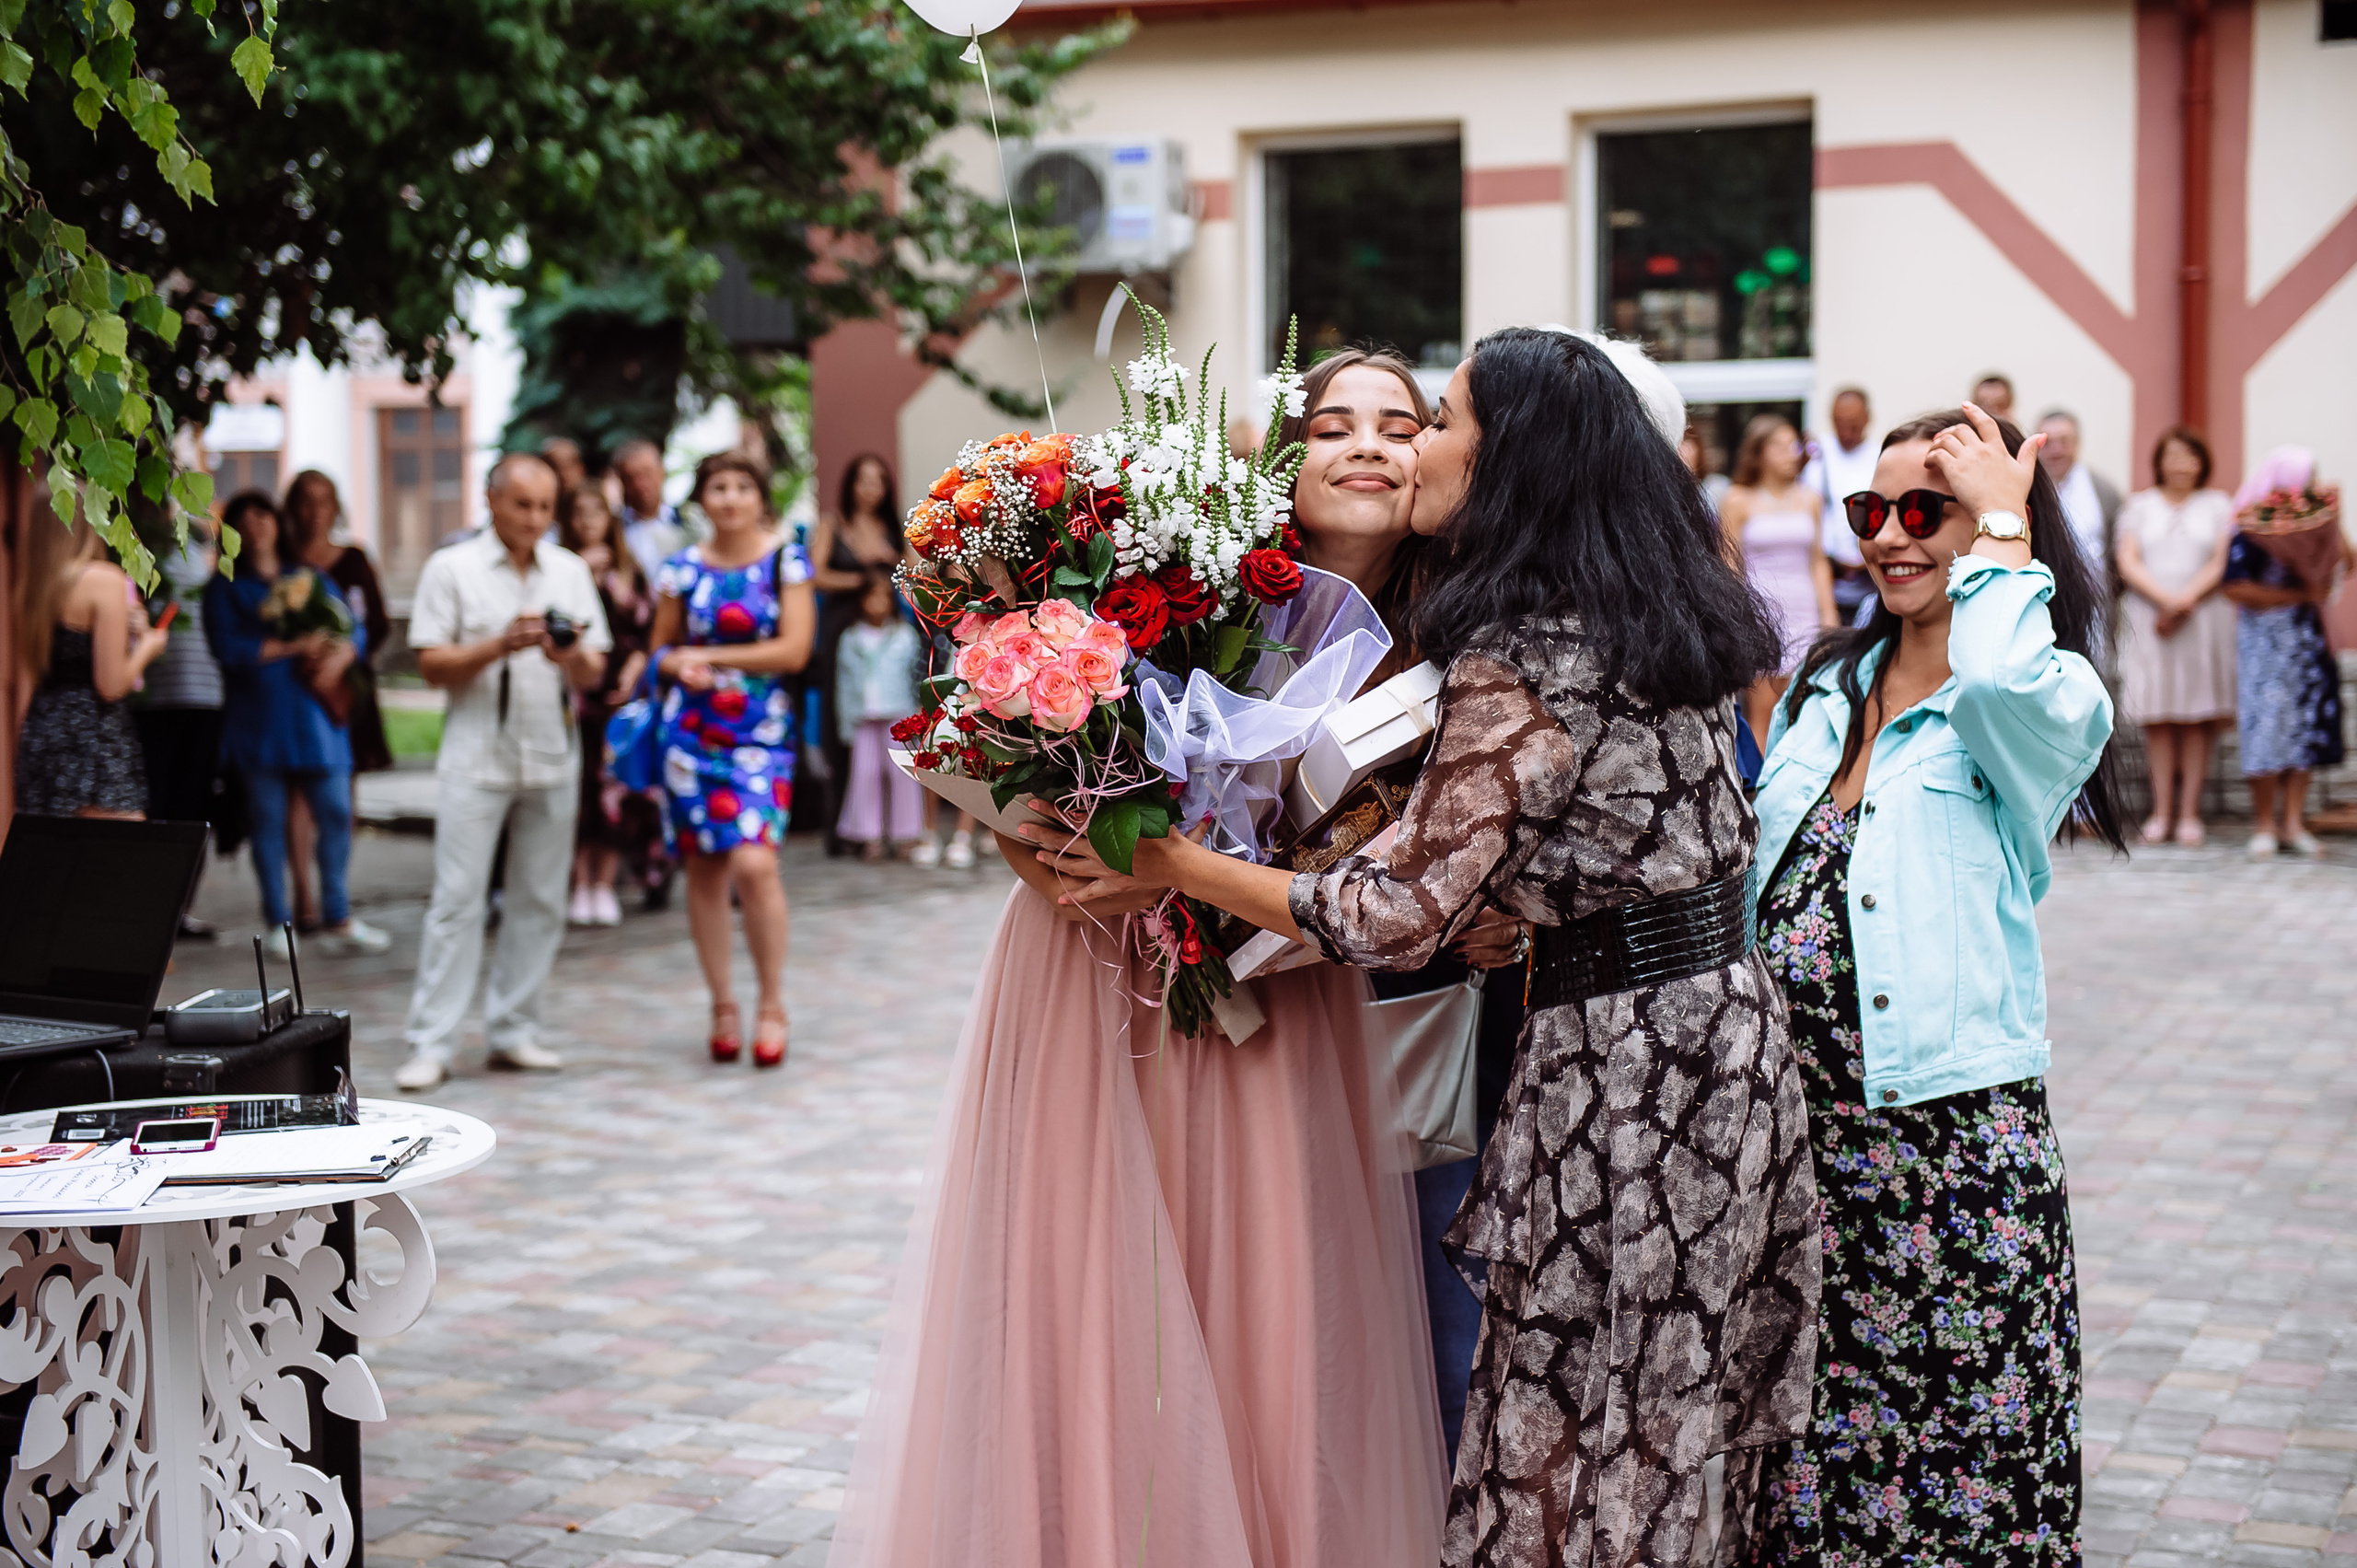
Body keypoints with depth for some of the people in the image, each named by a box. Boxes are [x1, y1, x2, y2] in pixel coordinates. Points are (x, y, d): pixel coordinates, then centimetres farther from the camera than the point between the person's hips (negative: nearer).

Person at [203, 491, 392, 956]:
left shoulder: (311, 580, 15)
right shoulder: (226, 587, 5)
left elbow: (355, 629, 12)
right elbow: (226, 647, -8)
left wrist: (339, 658, -10)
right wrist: (294, 648, -12)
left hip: (315, 710, 3)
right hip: (259, 719, -3)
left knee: (335, 812, -1)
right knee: (268, 819, 0)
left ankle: (337, 921, 7)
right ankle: (279, 923, 8)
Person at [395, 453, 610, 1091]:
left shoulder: (570, 571, 10)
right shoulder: (452, 568, 1)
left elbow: (593, 674, 7)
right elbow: (432, 665, -4)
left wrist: (570, 657, -16)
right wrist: (501, 645, -18)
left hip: (552, 756, 4)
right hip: (477, 756, -4)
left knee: (539, 901, 6)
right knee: (457, 900, -7)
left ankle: (513, 1031, 15)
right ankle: (430, 1044, -4)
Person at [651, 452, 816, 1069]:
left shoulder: (786, 561, 2)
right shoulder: (683, 568, 9)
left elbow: (794, 648, -6)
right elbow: (662, 649, 17)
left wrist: (710, 657, -7)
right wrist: (678, 666, -7)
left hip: (761, 733, -3)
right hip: (692, 731, 3)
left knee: (754, 862, -17)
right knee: (703, 867, 4)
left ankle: (771, 1004, -3)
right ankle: (722, 1005, 17)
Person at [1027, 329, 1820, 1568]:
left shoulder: (1514, 671, -19)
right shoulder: (1671, 619, 8)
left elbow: (1404, 916, -18)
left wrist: (1177, 864, -11)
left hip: (1621, 1053, -9)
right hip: (1730, 1014, 9)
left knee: (1582, 1437, 2)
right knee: (1692, 1423, 16)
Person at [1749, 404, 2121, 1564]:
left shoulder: (2051, 704, -6)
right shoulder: (1828, 690, 14)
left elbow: (2005, 684, -32)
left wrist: (2003, 523, -16)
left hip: (1950, 1131, -6)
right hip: (1792, 1119, 6)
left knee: (1962, 1465, 2)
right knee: (1802, 1445, 12)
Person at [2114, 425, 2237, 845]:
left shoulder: (2218, 505, 11)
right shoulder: (2139, 505, 12)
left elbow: (2221, 563, 1)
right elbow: (2128, 563, 1)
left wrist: (2186, 600, -12)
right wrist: (2165, 600, -13)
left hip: (2204, 618, 0)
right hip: (2149, 620, 1)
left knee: (2197, 716, -3)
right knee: (2157, 717, -2)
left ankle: (2190, 812, -1)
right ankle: (2162, 811, 1)